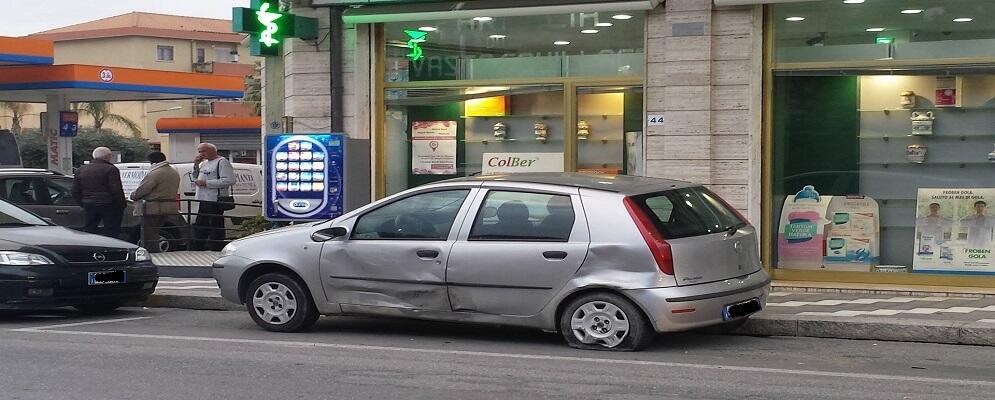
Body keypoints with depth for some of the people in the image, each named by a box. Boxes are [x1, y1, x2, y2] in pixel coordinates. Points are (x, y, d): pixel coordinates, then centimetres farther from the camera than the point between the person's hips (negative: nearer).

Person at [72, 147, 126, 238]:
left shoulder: (81, 170, 11)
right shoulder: (110, 169, -10)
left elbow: (75, 191, 14)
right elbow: (116, 190, -15)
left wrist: (83, 203, 21)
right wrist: (122, 204, -5)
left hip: (89, 205, 6)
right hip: (108, 205, -6)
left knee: (88, 230, 13)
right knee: (111, 231, -2)